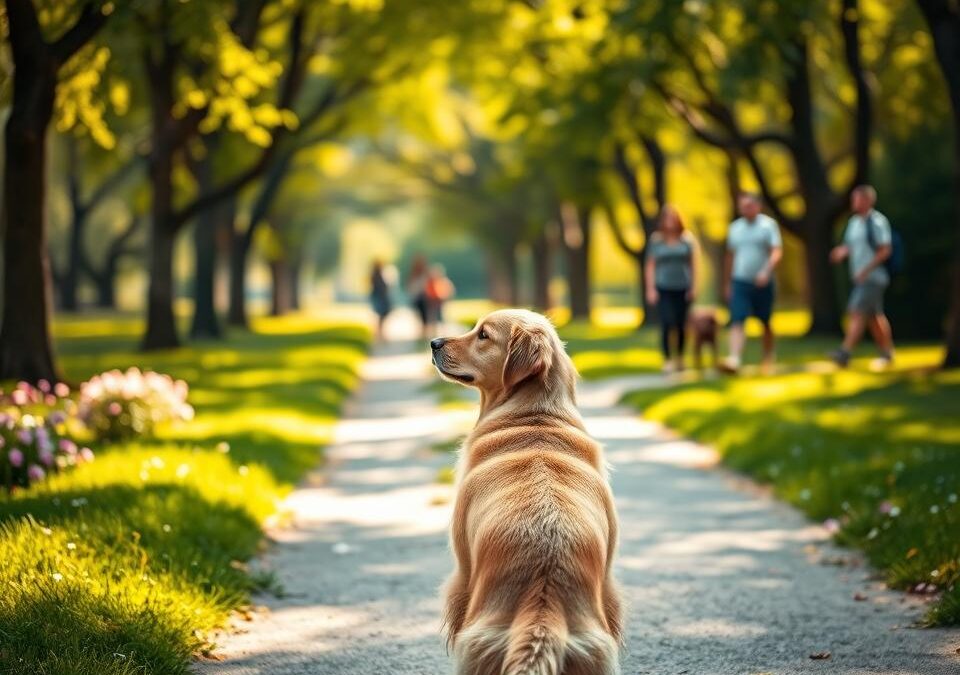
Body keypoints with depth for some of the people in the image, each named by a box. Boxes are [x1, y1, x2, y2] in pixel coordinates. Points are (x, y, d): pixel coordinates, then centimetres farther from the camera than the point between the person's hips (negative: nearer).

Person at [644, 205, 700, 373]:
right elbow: (650, 266, 6)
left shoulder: (687, 239, 5)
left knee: (681, 325, 5)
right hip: (663, 289, -1)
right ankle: (667, 359, -4)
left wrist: (694, 286, 2)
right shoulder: (656, 240, 3)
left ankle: (679, 358, 21)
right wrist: (651, 289, -1)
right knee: (667, 324, -11)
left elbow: (694, 263, 8)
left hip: (683, 289, 1)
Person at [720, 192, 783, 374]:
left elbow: (777, 252, -12)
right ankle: (734, 360, -23)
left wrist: (767, 271, -28)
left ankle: (768, 359, 27)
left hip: (762, 282, -2)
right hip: (740, 282, 2)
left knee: (765, 323, 11)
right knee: (737, 321, -13)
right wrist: (727, 283, 16)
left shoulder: (769, 225, -3)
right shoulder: (735, 227, 9)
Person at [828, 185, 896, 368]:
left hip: (873, 276, -9)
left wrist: (866, 270, -19)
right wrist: (841, 252, -2)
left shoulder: (877, 221, -13)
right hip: (860, 277, 9)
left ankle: (845, 352, -20)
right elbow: (849, 246, 22)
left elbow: (885, 250, -16)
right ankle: (887, 352, 23)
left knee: (858, 312, -15)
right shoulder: (854, 221, 14)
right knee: (874, 316, 14)